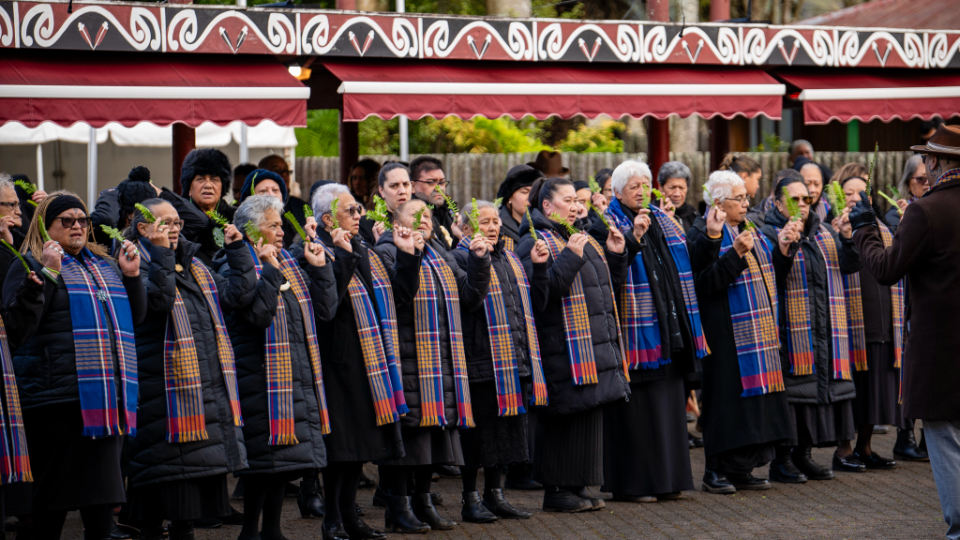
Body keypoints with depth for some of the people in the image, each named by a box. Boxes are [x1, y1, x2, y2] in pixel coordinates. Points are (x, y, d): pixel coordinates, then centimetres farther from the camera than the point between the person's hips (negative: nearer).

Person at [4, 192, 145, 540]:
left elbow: (136, 319, 27)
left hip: (105, 398, 6)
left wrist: (132, 276, 11)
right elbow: (17, 328, -14)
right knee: (53, 501, -4)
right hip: (57, 396, -6)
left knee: (101, 503, 10)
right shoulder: (33, 264, 0)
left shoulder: (104, 264, 19)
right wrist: (43, 274, -22)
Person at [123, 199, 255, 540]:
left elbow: (239, 294, 13)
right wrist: (161, 254, -26)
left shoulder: (194, 268, 18)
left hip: (210, 391, 8)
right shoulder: (139, 266, -5)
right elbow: (159, 299, -25)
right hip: (165, 395, -7)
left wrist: (237, 250, 8)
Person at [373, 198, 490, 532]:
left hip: (443, 363, 7)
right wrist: (408, 258, -28)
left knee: (434, 428, 10)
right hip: (407, 362, -7)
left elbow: (471, 296, 14)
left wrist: (480, 261, 2)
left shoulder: (440, 257, 19)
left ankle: (423, 500, 21)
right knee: (407, 428, -6)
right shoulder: (387, 253, -3)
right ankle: (397, 508, 2)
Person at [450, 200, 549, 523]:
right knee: (479, 431, -1)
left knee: (506, 427, 12)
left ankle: (495, 494, 22)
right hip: (480, 360, -7)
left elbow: (534, 300, 17)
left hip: (514, 360, 7)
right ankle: (470, 499, 8)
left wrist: (539, 267, 5)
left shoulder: (509, 259, 16)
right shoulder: (461, 258, -7)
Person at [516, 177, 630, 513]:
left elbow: (609, 285, 23)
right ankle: (555, 490, 2)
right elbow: (541, 293, -21)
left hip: (596, 346, 9)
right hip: (563, 351, -8)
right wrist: (571, 258, -24)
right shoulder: (535, 244, -8)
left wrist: (615, 255, 7)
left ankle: (577, 485, 16)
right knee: (564, 419, -5)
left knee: (589, 415, 9)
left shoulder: (584, 241, 19)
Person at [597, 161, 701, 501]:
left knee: (668, 403, 9)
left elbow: (685, 258, 18)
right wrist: (634, 238, -26)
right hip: (635, 330, -7)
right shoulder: (609, 225, -5)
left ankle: (666, 479, 16)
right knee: (636, 407, -5)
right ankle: (631, 483, 0)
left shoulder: (661, 219, 15)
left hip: (667, 329, 7)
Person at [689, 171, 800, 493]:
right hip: (728, 332, -8)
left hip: (759, 330, 8)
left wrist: (782, 246, 4)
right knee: (733, 394, -9)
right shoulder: (704, 234, -9)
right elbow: (706, 283, -19)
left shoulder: (750, 230, 17)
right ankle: (721, 470, -4)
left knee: (757, 394, 6)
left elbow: (771, 272, 19)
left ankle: (742, 467, 11)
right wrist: (736, 253, -25)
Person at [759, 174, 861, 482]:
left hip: (824, 330, 6)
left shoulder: (824, 234, 17)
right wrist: (787, 243, -27)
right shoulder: (770, 234, -1)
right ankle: (780, 459, 0)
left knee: (822, 383, 6)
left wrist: (848, 238, -7)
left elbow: (851, 265, 9)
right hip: (791, 329, -6)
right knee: (791, 387, -7)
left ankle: (803, 453, 16)